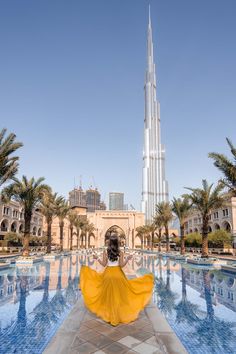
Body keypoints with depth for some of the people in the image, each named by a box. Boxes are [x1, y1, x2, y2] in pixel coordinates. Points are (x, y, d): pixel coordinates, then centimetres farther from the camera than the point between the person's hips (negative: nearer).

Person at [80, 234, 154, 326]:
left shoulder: (105, 251, -8)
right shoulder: (120, 252, -9)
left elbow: (104, 264, -5)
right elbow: (121, 265, -9)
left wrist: (97, 258, 7)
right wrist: (127, 259, 3)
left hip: (108, 274, 1)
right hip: (118, 274, 0)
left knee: (109, 294, 12)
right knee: (119, 294, 11)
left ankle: (109, 314, 20)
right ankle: (119, 314, 17)